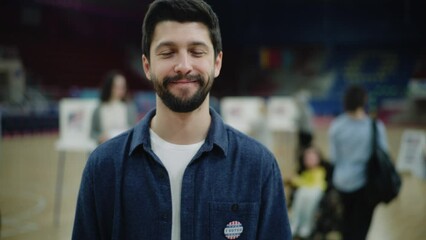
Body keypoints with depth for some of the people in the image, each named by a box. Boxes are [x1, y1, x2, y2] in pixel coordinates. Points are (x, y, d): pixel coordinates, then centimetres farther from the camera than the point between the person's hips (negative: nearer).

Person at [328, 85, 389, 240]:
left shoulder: (336, 126, -10)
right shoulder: (375, 126, -17)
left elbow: (334, 157, -5)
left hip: (342, 180, 3)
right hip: (366, 181, -3)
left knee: (348, 216, 25)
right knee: (362, 221, 8)